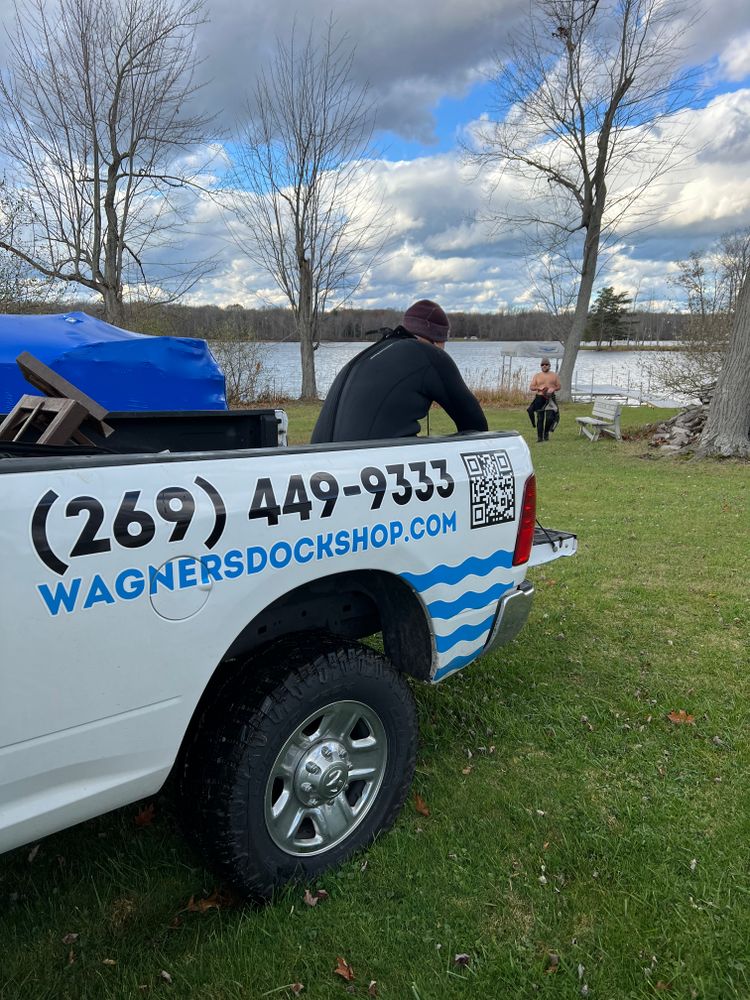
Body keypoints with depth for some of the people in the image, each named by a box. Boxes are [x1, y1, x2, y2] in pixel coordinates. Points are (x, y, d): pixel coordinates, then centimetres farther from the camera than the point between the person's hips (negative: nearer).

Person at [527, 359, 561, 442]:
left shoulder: (554, 375, 9)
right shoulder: (537, 376, 9)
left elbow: (559, 387, 10)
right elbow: (531, 388, 5)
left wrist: (553, 389, -11)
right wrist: (539, 387, -14)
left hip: (550, 398, 0)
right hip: (539, 398, 0)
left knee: (550, 417, -12)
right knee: (540, 418, -2)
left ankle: (546, 432, 12)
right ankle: (539, 436, 4)